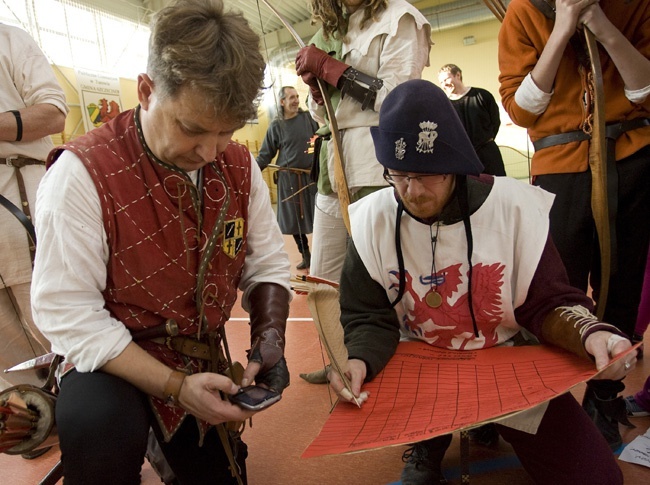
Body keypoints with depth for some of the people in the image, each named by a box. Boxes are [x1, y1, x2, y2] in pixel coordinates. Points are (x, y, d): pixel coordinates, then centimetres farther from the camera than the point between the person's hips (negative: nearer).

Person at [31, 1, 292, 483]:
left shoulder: (240, 166, -9)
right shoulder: (84, 172, -24)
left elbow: (267, 267, -2)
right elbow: (67, 312, -23)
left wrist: (269, 335, -21)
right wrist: (175, 385, -30)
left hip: (204, 358, 5)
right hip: (111, 360, -4)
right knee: (101, 426, -36)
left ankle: (168, 439, 46)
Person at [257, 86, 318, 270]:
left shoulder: (307, 117, 4)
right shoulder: (276, 125, 3)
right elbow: (266, 153, 4)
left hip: (311, 174, 0)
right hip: (288, 178, 1)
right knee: (294, 218, 6)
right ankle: (306, 256, 22)